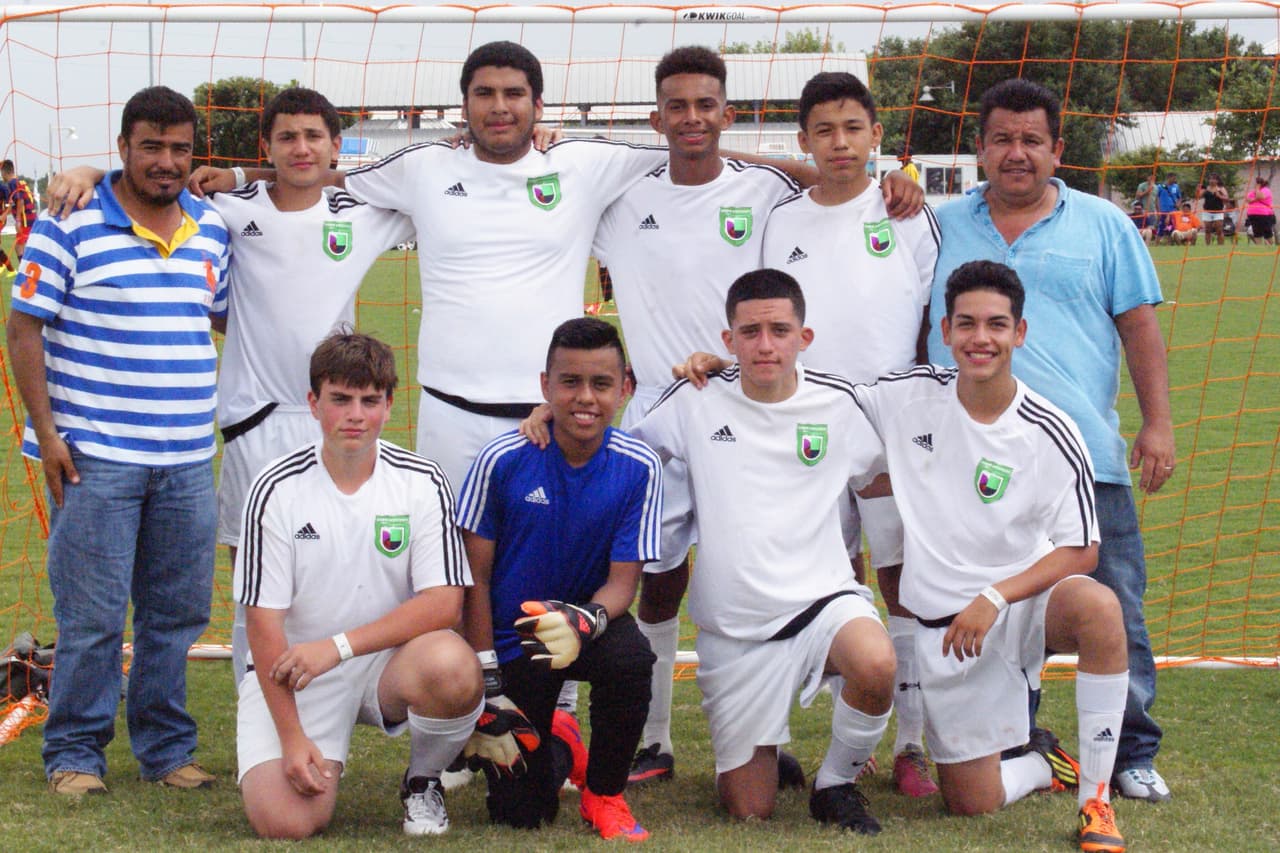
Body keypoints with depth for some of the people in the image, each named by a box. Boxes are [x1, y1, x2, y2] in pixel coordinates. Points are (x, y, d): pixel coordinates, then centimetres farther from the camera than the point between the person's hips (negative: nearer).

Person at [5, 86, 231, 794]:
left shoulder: (211, 230, 11)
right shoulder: (71, 225, -5)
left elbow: (229, 315, 24)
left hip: (188, 461, 5)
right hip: (92, 456, -5)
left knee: (178, 610, 10)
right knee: (91, 614, -3)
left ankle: (167, 749, 21)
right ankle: (75, 754, 9)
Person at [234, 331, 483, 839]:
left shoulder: (422, 482, -5)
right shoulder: (278, 489, -8)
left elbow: (443, 603, -12)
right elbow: (264, 620, -8)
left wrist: (339, 645, -22)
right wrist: (292, 737, -15)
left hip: (392, 659, 1)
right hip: (293, 671, -1)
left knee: (453, 667, -34)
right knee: (285, 821, -22)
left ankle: (422, 783, -2)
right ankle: (322, 760, 16)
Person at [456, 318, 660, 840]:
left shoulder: (638, 469, -12)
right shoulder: (502, 461, -15)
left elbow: (623, 582, -11)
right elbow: (476, 578, -7)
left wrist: (584, 621, -34)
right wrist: (488, 685, -11)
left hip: (590, 626, 1)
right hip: (511, 637, -1)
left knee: (630, 657, -37)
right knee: (519, 813, -6)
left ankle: (604, 795, -8)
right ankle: (557, 744, 33)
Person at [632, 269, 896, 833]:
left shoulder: (837, 402, 0)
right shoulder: (697, 399, -1)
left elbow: (881, 476, 16)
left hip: (822, 597, 0)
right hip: (733, 628, 1)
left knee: (875, 664, -37)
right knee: (749, 810, -1)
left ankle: (836, 783, -6)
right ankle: (765, 755, 38)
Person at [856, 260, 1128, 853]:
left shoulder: (1052, 436, -11)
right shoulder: (906, 397, -6)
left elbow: (1080, 551, -8)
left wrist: (995, 598, -22)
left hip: (1025, 601, -1)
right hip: (942, 625, 2)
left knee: (1098, 606, -37)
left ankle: (1096, 800, -22)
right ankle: (1042, 764, 34)